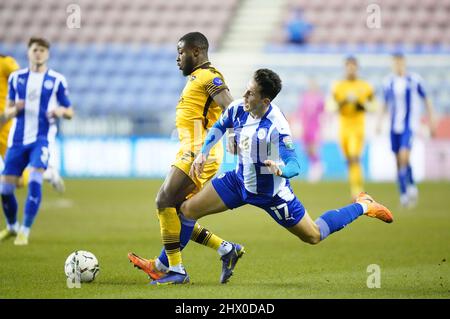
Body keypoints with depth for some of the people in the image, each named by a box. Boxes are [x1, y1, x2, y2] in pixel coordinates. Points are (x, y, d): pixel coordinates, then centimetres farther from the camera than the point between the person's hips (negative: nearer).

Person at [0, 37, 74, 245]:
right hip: (18, 139, 3)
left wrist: (60, 111, -16)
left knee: (34, 181, -22)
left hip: (42, 138, -3)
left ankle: (25, 231, -13)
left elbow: (69, 112, 7)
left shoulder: (57, 80, 2)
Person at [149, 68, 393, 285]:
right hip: (240, 180, 6)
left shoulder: (277, 127, -32)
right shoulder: (238, 108, -13)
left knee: (313, 236, 7)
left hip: (271, 193, -6)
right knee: (187, 210, -2)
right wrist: (203, 153, 1)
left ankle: (363, 206, 27)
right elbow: (219, 127, 11)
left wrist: (281, 169, -52)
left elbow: (294, 165, -30)